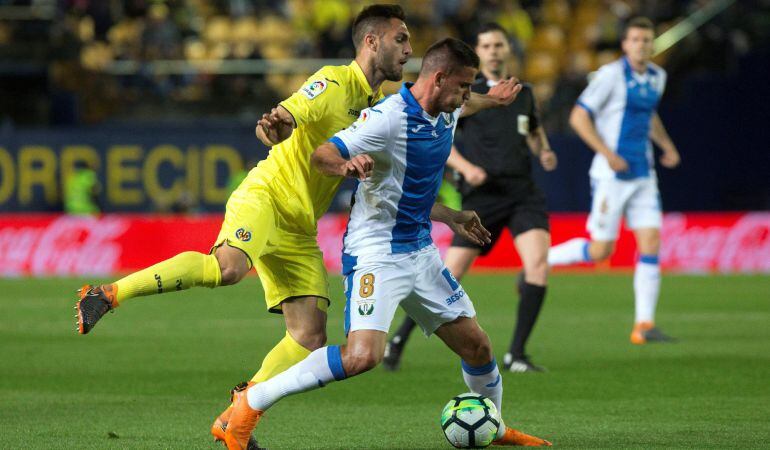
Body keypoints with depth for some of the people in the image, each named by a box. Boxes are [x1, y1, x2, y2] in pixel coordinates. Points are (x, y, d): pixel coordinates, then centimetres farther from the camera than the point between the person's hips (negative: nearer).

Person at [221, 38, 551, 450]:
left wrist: (451, 218, 33)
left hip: (420, 253, 9)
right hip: (376, 255, -9)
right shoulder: (389, 118, -18)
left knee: (476, 346, 12)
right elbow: (321, 154, -24)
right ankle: (250, 403, -16)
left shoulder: (444, 119, 8)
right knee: (362, 355, -26)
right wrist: (346, 164, -44)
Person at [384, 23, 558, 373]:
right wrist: (466, 166, -14)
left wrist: (543, 151, 10)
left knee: (538, 264, -19)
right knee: (450, 274, -4)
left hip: (523, 192, 3)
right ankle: (399, 340, 16)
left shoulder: (523, 92, 14)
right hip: (483, 195, -3)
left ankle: (516, 356, -11)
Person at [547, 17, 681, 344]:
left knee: (651, 242, -6)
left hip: (643, 176, 6)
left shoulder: (657, 77, 10)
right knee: (601, 250, -4)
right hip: (610, 176, -6)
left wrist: (667, 145, 13)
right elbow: (578, 117, -13)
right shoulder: (611, 75, -12)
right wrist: (607, 154, -21)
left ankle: (644, 326, -5)